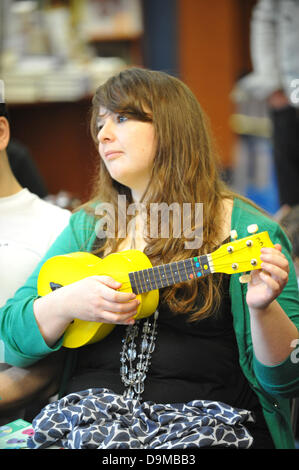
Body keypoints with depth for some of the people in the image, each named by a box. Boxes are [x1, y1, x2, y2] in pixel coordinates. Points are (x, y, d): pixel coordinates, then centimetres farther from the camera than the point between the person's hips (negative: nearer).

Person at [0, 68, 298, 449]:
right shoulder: (88, 227, 17)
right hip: (91, 413, 3)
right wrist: (66, 303, -8)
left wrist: (262, 308, -19)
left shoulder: (249, 231, 3)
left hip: (203, 418, -3)